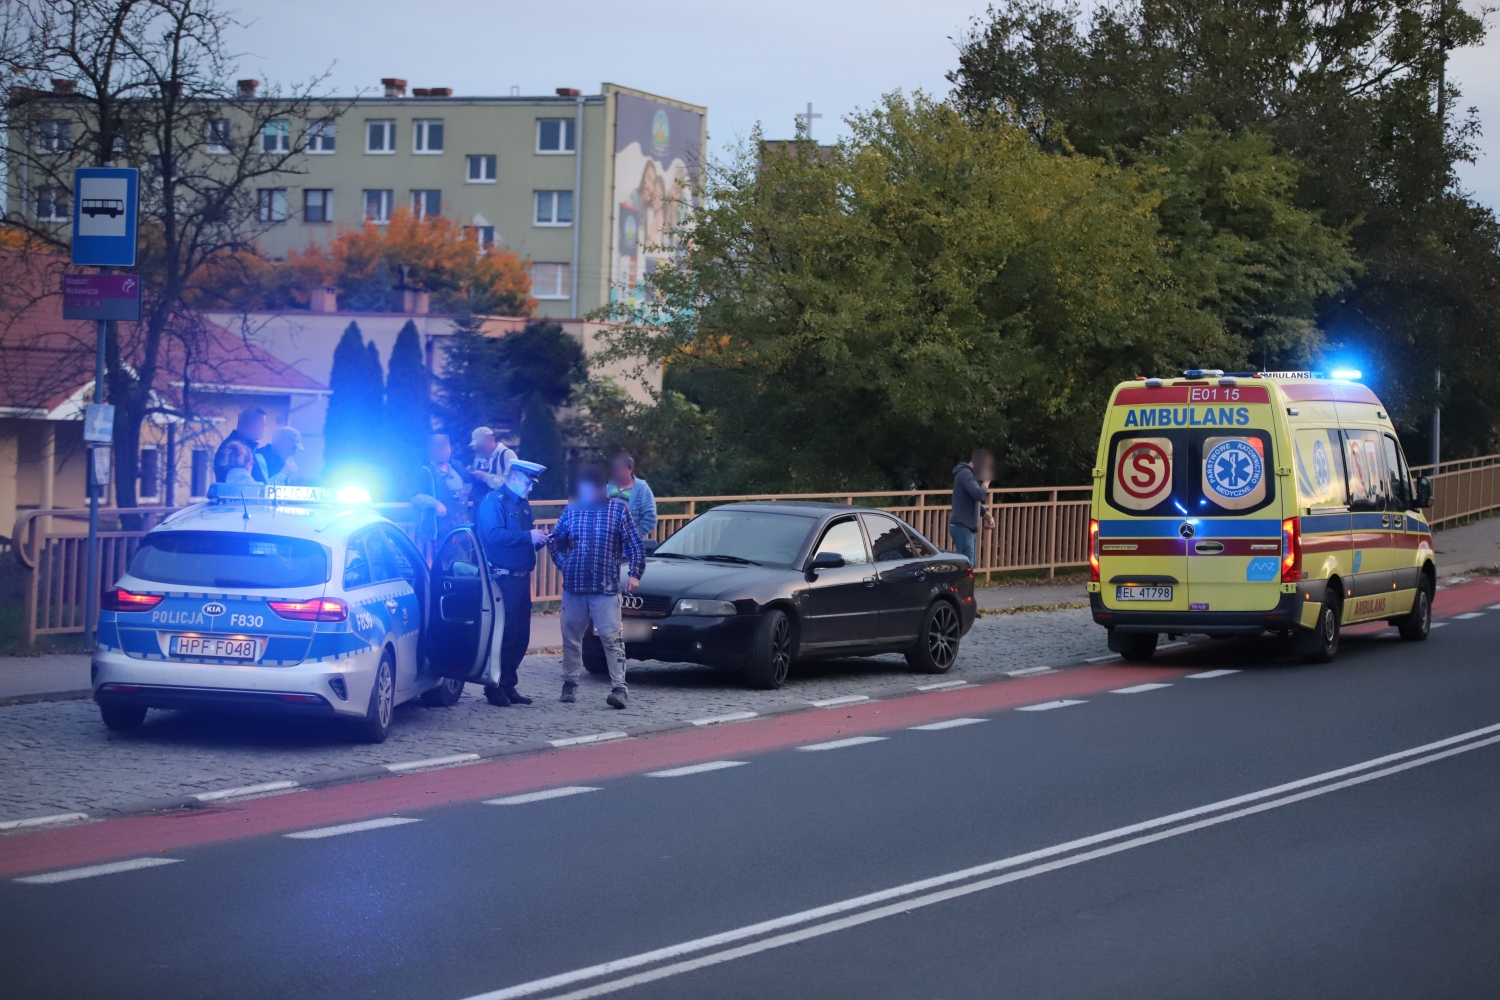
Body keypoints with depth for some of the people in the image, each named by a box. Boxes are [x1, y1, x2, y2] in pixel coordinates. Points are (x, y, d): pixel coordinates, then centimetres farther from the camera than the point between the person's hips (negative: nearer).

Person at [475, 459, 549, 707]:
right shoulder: (494, 501, -9)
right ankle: (494, 685, -3)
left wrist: (538, 538, 5)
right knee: (502, 633, -9)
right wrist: (528, 536, -21)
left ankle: (508, 685, 16)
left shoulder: (523, 505, 19)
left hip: (521, 578, 9)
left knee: (520, 635, 9)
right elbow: (494, 534, -23)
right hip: (502, 578, -9)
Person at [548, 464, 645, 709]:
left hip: (605, 588, -3)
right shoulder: (571, 510, 8)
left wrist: (635, 573, -5)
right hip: (573, 587, 3)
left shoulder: (617, 509, 3)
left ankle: (619, 688, -14)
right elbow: (554, 540, 20)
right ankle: (570, 684, 22)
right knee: (571, 637, 9)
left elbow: (634, 545, 4)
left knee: (612, 638, -10)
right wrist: (563, 564, 8)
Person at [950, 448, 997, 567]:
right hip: (962, 527, -10)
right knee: (966, 564, -15)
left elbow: (976, 502, 30)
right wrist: (986, 482, -7)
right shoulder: (965, 474, -12)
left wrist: (988, 517, 16)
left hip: (969, 527, 10)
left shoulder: (970, 474, 20)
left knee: (970, 564, 10)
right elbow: (978, 494, -27)